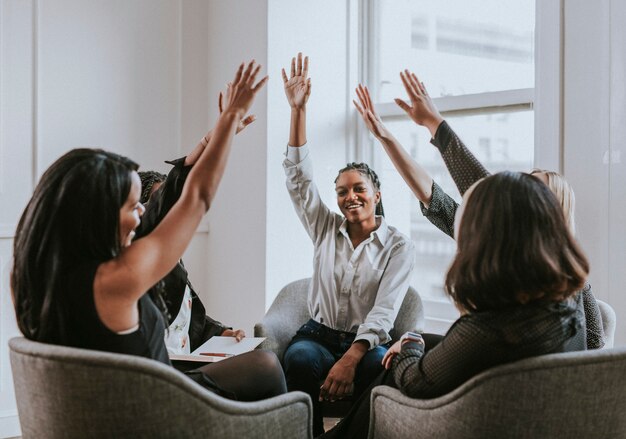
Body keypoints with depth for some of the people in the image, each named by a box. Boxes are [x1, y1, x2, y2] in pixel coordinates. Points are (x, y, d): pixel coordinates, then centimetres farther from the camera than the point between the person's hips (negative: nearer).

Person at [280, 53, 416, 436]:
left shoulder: (398, 246, 0)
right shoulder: (326, 229, 11)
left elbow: (384, 311, -12)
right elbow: (299, 177, 2)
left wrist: (350, 359, -28)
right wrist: (298, 109, -6)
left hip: (368, 342, -2)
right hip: (319, 335, 2)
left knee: (382, 366, -38)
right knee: (300, 359, -35)